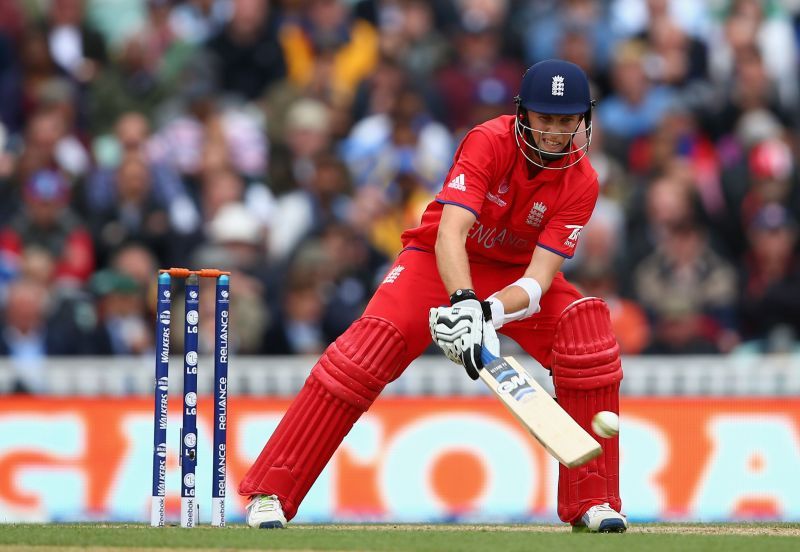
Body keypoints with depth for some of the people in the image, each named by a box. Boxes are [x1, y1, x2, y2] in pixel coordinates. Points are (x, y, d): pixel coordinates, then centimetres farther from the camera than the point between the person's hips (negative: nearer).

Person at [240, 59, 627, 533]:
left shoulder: (582, 183, -19)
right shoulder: (489, 143, -27)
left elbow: (540, 278, -26)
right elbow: (449, 234, -39)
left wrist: (491, 312, -45)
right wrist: (464, 303, -55)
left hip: (517, 273, 3)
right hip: (441, 261, -3)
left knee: (589, 336, -23)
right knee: (366, 351, -23)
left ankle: (591, 501, -13)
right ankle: (269, 494, -18)